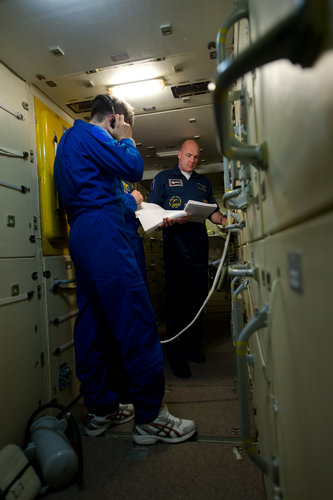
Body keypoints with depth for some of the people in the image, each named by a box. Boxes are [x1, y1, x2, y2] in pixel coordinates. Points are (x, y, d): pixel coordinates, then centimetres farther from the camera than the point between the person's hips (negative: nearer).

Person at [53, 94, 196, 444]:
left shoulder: (71, 139, 30)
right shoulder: (90, 134, 0)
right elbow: (133, 168, -5)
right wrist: (125, 140, 11)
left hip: (81, 235, 11)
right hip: (102, 231, -11)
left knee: (93, 322, 9)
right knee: (136, 322, -10)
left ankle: (100, 409, 20)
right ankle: (149, 417, -1)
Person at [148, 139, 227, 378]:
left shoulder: (204, 182, 24)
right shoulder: (163, 178, 12)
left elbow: (213, 211, 22)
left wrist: (224, 220, 0)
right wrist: (168, 222, -17)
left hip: (200, 244, 4)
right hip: (175, 245, -4)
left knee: (198, 296, 6)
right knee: (177, 297, -5)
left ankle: (194, 346, 21)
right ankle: (177, 354, 6)